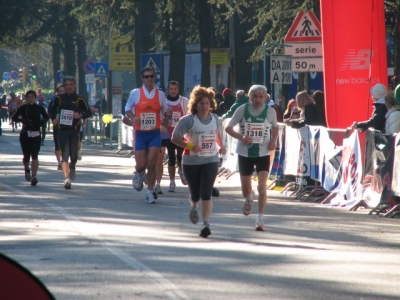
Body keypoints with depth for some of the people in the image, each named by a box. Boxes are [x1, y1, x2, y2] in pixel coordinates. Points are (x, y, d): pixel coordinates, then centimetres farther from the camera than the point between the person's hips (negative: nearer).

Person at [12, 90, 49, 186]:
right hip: (25, 134, 0)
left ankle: (34, 176, -20)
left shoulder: (40, 108, 4)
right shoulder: (23, 108, 2)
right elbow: (14, 118, 5)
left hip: (36, 134, 0)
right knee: (26, 156, 7)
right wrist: (23, 120, -11)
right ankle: (27, 170, 38)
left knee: (34, 156, -12)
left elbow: (46, 117, 20)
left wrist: (42, 122, -1)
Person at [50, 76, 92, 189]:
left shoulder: (79, 99, 1)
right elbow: (53, 109, 25)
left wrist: (80, 115, -17)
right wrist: (54, 119, 7)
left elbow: (89, 112, 1)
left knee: (73, 155, 3)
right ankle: (66, 179, -15)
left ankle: (72, 167, 39)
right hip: (62, 130, 1)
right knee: (64, 155, -10)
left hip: (74, 130, -1)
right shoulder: (59, 98, 8)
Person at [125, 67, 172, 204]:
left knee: (152, 164, -7)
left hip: (155, 134, 1)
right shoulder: (135, 93, -2)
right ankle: (139, 175, 35)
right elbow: (128, 108, 10)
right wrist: (133, 117, -11)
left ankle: (150, 192, 6)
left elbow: (163, 113, 15)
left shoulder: (160, 94, 4)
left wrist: (167, 114, -9)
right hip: (140, 134, -1)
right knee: (141, 165, -2)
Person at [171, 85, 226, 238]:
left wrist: (220, 146, 5)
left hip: (210, 161, 1)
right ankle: (193, 207, 48)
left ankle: (205, 224, -15)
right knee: (195, 194, 12)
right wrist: (190, 146, -21)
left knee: (206, 194, -14)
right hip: (191, 161, -1)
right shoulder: (188, 120, -10)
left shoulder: (215, 119, 2)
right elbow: (175, 138, -9)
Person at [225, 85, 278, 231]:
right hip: (245, 153, 1)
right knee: (246, 189, 12)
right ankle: (249, 199, 49)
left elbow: (275, 128, 14)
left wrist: (273, 140, -6)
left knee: (262, 187, -15)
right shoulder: (243, 110, -8)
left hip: (263, 153, -1)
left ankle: (260, 218, -9)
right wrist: (241, 137, -22)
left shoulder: (270, 111, -4)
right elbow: (228, 128, -4)